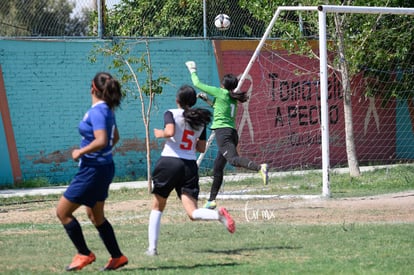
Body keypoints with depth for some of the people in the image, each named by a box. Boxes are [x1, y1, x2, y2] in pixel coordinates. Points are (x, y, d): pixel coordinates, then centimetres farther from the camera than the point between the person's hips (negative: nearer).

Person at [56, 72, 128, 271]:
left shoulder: (97, 111, -20)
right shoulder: (107, 110, 9)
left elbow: (101, 141, -31)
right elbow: (115, 138, 24)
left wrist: (81, 152, -18)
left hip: (93, 170, -10)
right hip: (104, 167, 10)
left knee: (62, 212, -2)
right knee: (95, 216, 20)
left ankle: (84, 254, 4)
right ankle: (117, 257, 23)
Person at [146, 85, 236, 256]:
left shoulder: (172, 114, -1)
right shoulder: (201, 119, 14)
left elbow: (170, 132, -20)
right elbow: (201, 148, 16)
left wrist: (159, 133, 0)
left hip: (169, 162, -3)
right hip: (190, 166, 3)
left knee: (157, 207, 15)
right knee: (193, 213, -5)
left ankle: (152, 247, 9)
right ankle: (219, 215, -35)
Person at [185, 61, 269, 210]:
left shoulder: (220, 92, -1)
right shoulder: (232, 98, 20)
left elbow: (197, 84, 9)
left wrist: (193, 72, 25)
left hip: (222, 131, -9)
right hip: (232, 132, 9)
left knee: (233, 159, -28)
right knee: (218, 167, 16)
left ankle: (259, 167, -53)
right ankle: (211, 200, 20)